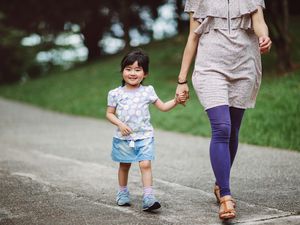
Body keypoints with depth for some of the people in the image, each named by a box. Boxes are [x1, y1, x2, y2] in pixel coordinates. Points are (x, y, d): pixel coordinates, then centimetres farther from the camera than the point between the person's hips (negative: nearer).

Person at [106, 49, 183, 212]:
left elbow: (163, 107, 5)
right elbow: (109, 113, 3)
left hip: (144, 137, -1)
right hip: (123, 138, 1)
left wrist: (175, 101, -11)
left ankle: (148, 198, -14)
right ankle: (123, 193, 34)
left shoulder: (147, 91, 0)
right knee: (124, 166, 14)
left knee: (145, 164, -13)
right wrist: (120, 124, -14)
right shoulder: (115, 93, -3)